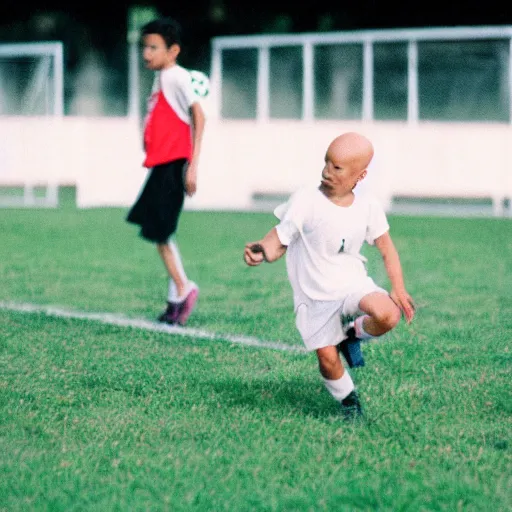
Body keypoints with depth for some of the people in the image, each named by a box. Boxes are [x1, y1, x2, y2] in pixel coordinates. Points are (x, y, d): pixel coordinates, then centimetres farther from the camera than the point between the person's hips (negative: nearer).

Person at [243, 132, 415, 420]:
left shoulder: (369, 207, -3)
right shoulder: (305, 201, -13)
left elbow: (388, 250, 7)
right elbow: (279, 241, -12)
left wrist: (398, 290, -4)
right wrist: (262, 252, -35)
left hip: (354, 283, 1)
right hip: (314, 295, -1)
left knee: (388, 315, -28)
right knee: (328, 359, -9)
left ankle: (355, 333, 6)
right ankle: (348, 400, 23)